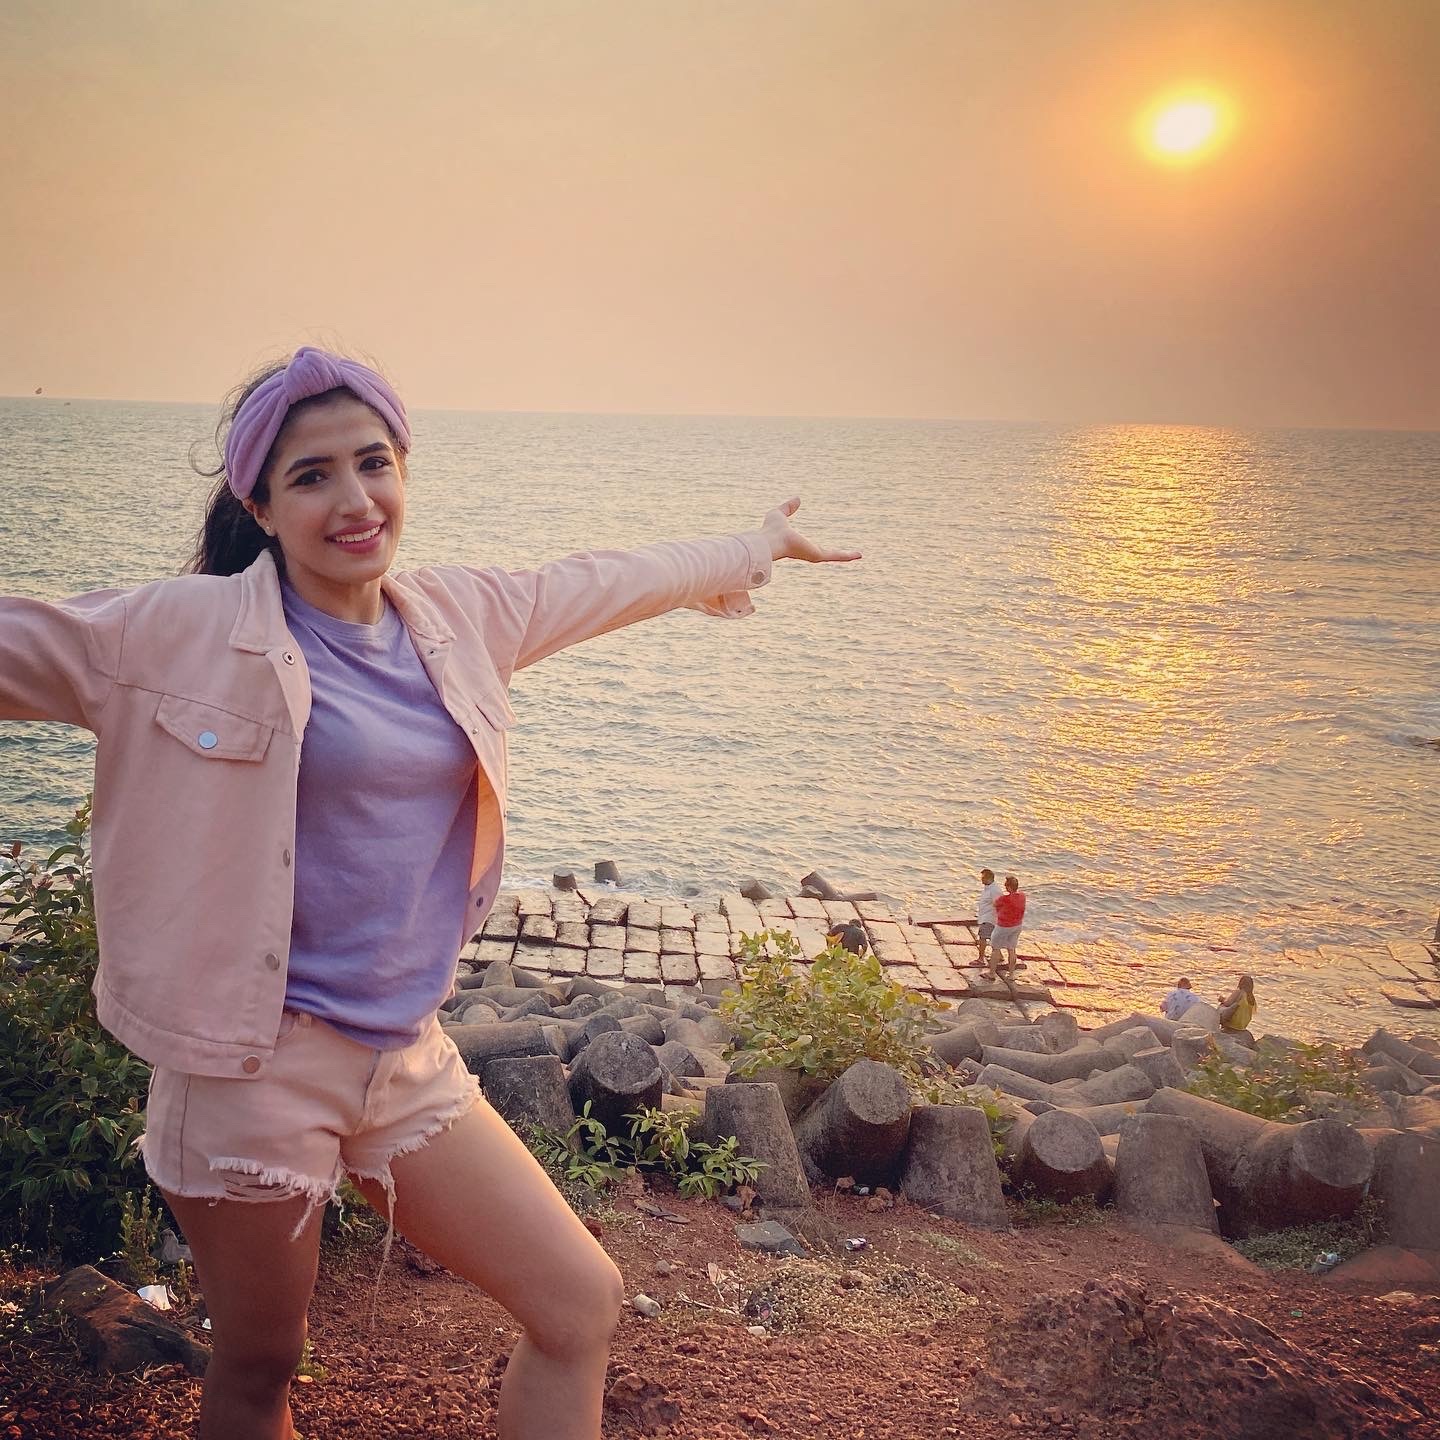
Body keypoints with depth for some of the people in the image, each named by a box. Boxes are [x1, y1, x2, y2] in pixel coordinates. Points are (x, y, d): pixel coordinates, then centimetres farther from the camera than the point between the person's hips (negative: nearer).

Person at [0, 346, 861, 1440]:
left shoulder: (458, 617, 5)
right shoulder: (183, 634, -10)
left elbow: (608, 582, 18)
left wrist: (753, 550, 32)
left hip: (408, 1059, 5)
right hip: (253, 1063, -5)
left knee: (582, 1303, 7)